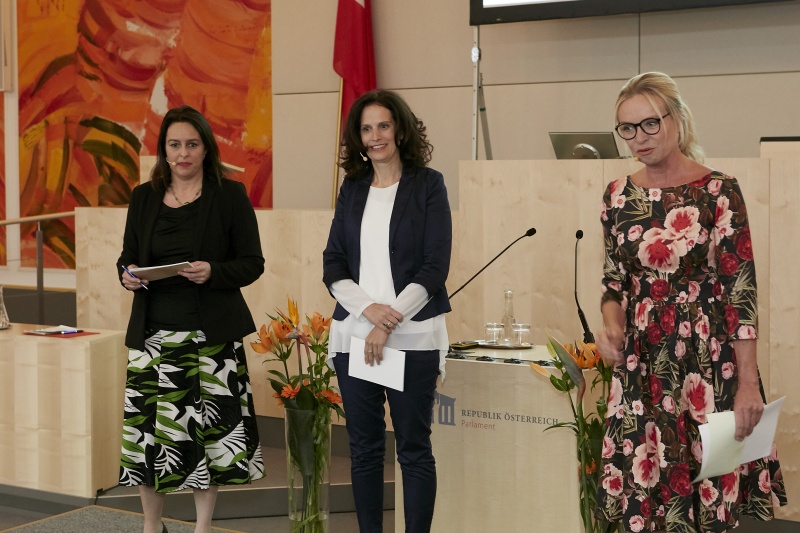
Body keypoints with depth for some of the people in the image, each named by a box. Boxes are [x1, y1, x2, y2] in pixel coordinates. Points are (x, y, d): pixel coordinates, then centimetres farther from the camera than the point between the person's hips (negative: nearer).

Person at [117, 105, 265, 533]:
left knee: (207, 425, -1)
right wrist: (127, 274, -6)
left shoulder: (230, 196, 2)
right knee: (146, 422, 0)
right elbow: (127, 257, 17)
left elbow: (253, 263, 0)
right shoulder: (144, 198, 12)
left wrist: (213, 272, -18)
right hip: (153, 332, 3)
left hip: (211, 333, -3)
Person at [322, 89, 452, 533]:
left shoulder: (427, 184, 1)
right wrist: (369, 308, -11)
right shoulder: (352, 189, 12)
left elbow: (435, 266, -6)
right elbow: (332, 264, 7)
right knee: (364, 447, 7)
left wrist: (388, 322, -13)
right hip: (354, 333, 4)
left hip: (413, 336, -4)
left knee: (413, 448, -1)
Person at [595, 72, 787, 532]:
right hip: (641, 366, 4)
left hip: (707, 361, -4)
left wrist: (748, 383, -15)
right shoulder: (618, 196, 6)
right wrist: (611, 323, -8)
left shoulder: (719, 192, -8)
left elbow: (741, 290, -10)